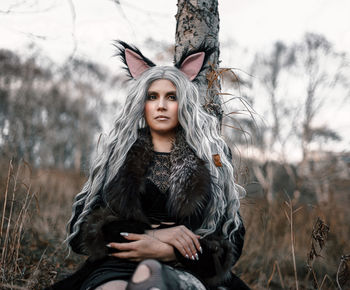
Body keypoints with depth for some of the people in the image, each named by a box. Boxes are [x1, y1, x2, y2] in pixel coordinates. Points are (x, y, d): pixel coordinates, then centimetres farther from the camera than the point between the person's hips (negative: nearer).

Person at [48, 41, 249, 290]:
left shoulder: (210, 161, 15)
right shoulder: (117, 158, 18)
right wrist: (152, 232, -8)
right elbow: (81, 229, 8)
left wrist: (168, 251, -10)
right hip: (115, 269, 1)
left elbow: (232, 243, 9)